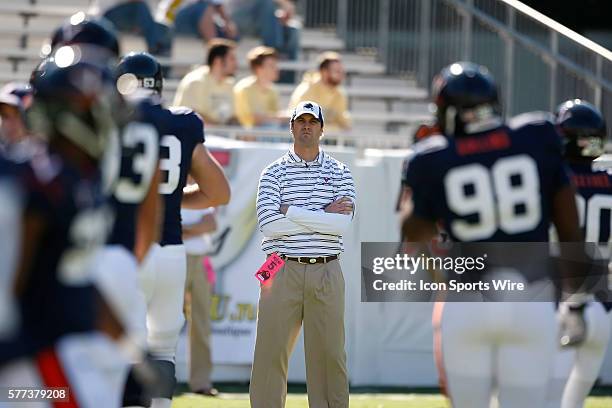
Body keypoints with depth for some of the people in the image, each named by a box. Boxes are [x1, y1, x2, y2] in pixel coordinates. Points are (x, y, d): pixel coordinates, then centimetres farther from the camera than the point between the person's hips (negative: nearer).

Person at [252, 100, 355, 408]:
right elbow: (269, 224, -9)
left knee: (330, 354, 2)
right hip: (283, 271, -1)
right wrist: (324, 215, -8)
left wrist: (292, 212, -8)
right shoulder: (274, 173, 6)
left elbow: (343, 224, -7)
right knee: (270, 353, -2)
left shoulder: (339, 173, 9)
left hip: (326, 273, 1)